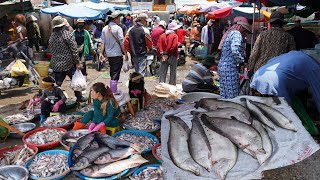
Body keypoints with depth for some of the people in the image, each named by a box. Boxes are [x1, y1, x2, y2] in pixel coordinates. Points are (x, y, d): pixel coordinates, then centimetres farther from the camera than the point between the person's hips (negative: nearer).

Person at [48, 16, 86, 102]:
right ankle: (79, 97, 26)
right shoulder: (68, 34, -11)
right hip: (69, 63, -4)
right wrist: (77, 62, -10)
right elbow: (74, 50, -15)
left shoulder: (51, 36, 7)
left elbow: (50, 50, 14)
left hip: (56, 65, 4)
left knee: (57, 85, 8)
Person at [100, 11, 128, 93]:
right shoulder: (118, 28, -12)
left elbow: (103, 42, 2)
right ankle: (113, 92, -1)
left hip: (109, 54, 6)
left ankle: (112, 90, 29)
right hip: (117, 54, -6)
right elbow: (122, 43, -14)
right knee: (115, 74, -2)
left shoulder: (105, 28, 4)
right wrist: (125, 54, -10)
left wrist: (101, 53, 4)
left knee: (112, 73, 19)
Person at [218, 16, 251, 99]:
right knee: (232, 96, -5)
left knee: (224, 94, 11)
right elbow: (235, 50, -23)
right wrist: (242, 61, -9)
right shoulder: (236, 33, -8)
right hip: (230, 67, -10)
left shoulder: (229, 33, 21)